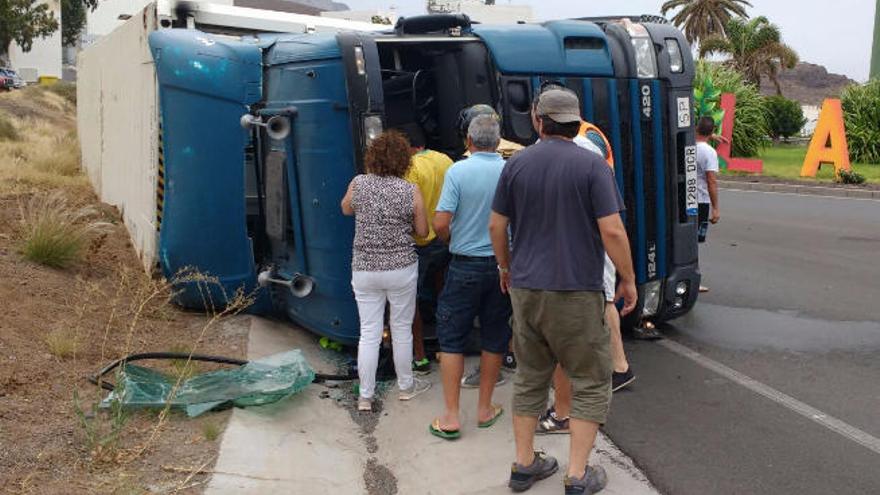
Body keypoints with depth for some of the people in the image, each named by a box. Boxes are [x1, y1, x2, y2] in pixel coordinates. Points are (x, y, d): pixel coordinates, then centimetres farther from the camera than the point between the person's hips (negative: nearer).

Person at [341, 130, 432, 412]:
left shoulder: (358, 184, -5)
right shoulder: (411, 192, -9)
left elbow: (346, 210, 16)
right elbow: (422, 231, 0)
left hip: (364, 270, 2)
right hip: (401, 269, -1)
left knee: (369, 333, 8)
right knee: (402, 329, 14)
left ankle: (365, 396, 14)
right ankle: (406, 386, 29)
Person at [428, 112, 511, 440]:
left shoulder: (458, 171, -11)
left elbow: (440, 223, -15)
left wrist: (451, 240, 6)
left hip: (465, 265, -2)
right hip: (503, 265, 3)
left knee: (452, 338, 7)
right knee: (494, 338, 14)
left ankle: (451, 417, 7)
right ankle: (485, 409, 24)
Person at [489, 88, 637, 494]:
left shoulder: (516, 164, 3)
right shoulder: (591, 165, -9)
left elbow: (496, 225, 7)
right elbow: (612, 231, -15)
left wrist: (506, 268, 22)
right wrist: (628, 280, -3)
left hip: (525, 289, 5)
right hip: (576, 292, -4)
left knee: (530, 377, 17)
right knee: (591, 382, 9)